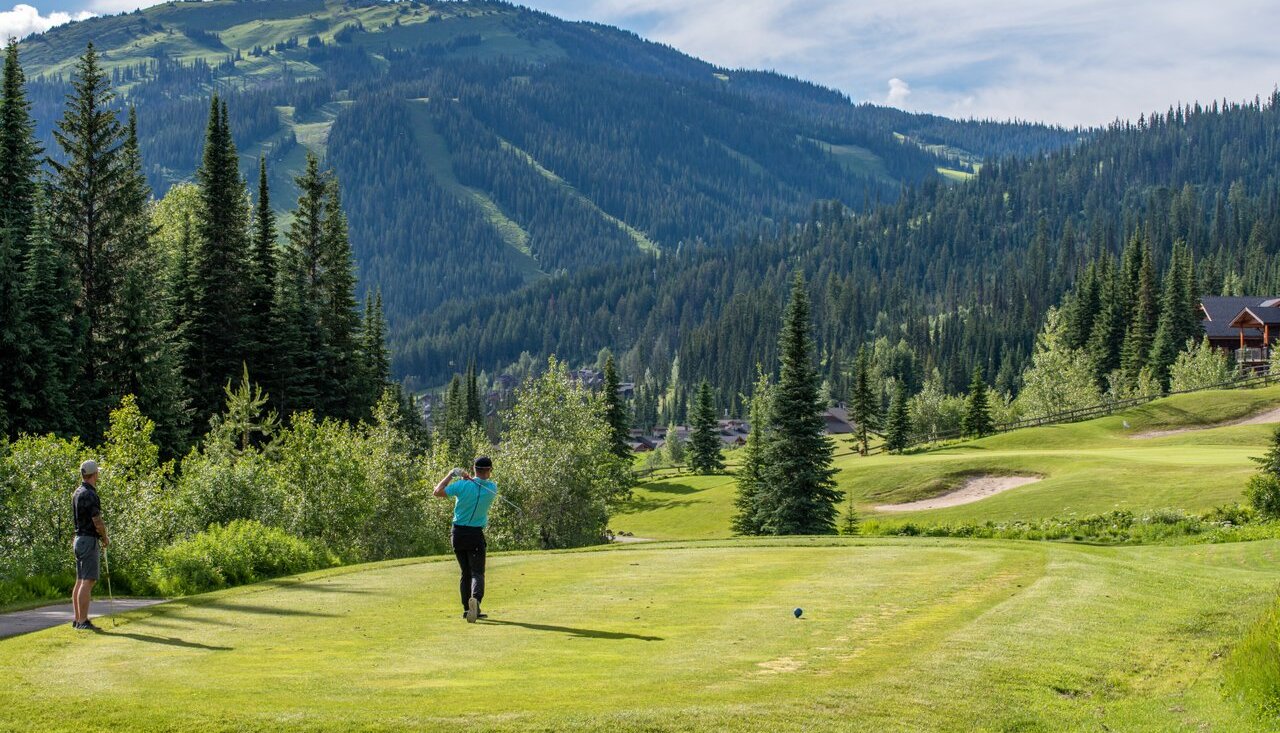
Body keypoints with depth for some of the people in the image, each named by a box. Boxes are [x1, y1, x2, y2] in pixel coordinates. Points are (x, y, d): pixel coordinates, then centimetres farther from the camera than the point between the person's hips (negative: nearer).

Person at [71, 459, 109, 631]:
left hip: (79, 539, 10)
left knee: (80, 581, 11)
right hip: (89, 541, -10)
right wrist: (106, 539, -1)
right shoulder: (89, 495, -17)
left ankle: (77, 619, 13)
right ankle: (83, 621, -13)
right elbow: (97, 522, -18)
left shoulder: (77, 493, 13)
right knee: (88, 581, -10)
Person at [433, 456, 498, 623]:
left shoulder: (462, 485, -11)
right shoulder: (492, 488, -5)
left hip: (458, 534, 2)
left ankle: (467, 609, 15)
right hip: (476, 534, -2)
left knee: (465, 573, 14)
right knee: (477, 572, -5)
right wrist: (467, 477, 2)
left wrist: (451, 474, 4)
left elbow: (437, 492, -3)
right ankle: (475, 599, -34)